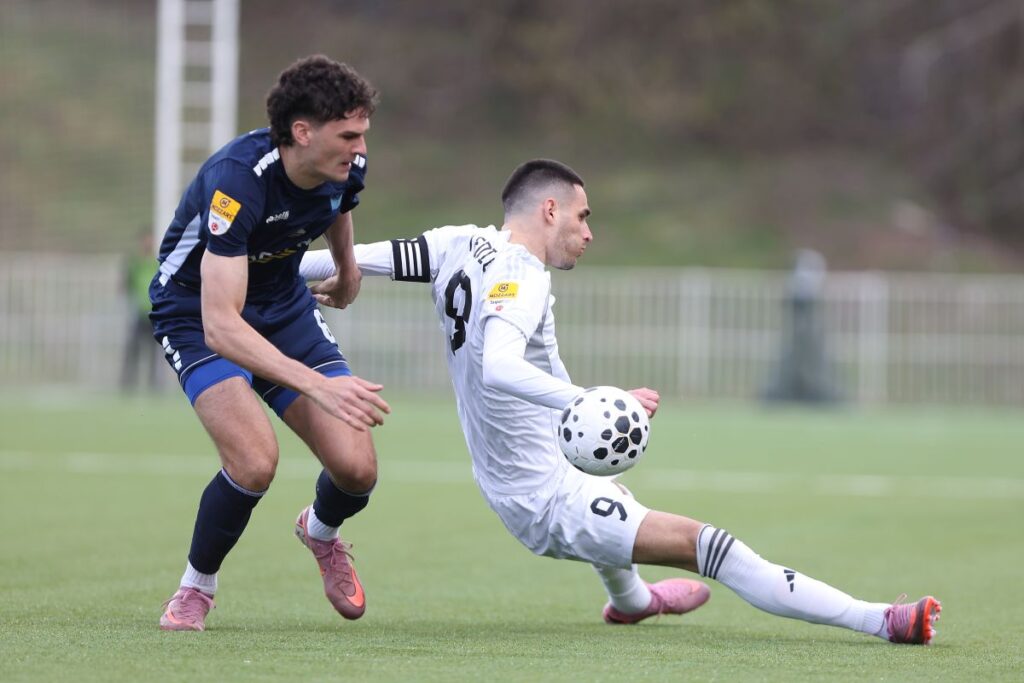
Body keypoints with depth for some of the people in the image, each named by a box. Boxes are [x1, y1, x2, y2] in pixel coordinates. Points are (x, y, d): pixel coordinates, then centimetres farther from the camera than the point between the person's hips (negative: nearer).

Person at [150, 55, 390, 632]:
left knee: (356, 468, -10)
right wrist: (316, 385, -50)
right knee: (255, 461, -28)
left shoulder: (346, 167, -16)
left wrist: (347, 264, 31)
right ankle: (197, 586, 1)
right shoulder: (236, 181, -36)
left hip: (284, 303, 6)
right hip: (196, 314, -5)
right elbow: (220, 325, -42)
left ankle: (322, 531, 29)